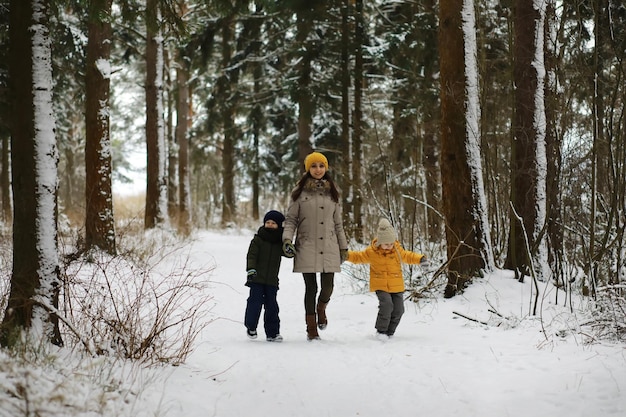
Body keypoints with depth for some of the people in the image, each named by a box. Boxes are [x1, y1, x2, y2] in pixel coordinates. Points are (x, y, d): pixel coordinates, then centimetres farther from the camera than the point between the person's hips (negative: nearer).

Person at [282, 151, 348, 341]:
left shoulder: (332, 192, 12)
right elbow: (290, 218, 4)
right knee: (311, 287, 0)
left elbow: (338, 222, 16)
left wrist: (343, 247, 16)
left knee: (327, 286, -4)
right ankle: (311, 328, 13)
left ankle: (321, 309, 30)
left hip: (329, 247, 2)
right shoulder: (300, 191, 4)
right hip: (307, 246, -2)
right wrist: (287, 239, -11)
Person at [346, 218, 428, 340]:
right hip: (380, 285, -4)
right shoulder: (371, 252, -6)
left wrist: (420, 259, 0)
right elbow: (359, 257, 5)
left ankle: (389, 332, 20)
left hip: (396, 286, 4)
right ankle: (381, 331, -7)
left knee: (398, 309, 1)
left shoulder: (398, 250, 1)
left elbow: (408, 256, 15)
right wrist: (346, 254, -8)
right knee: (386, 304, -23)